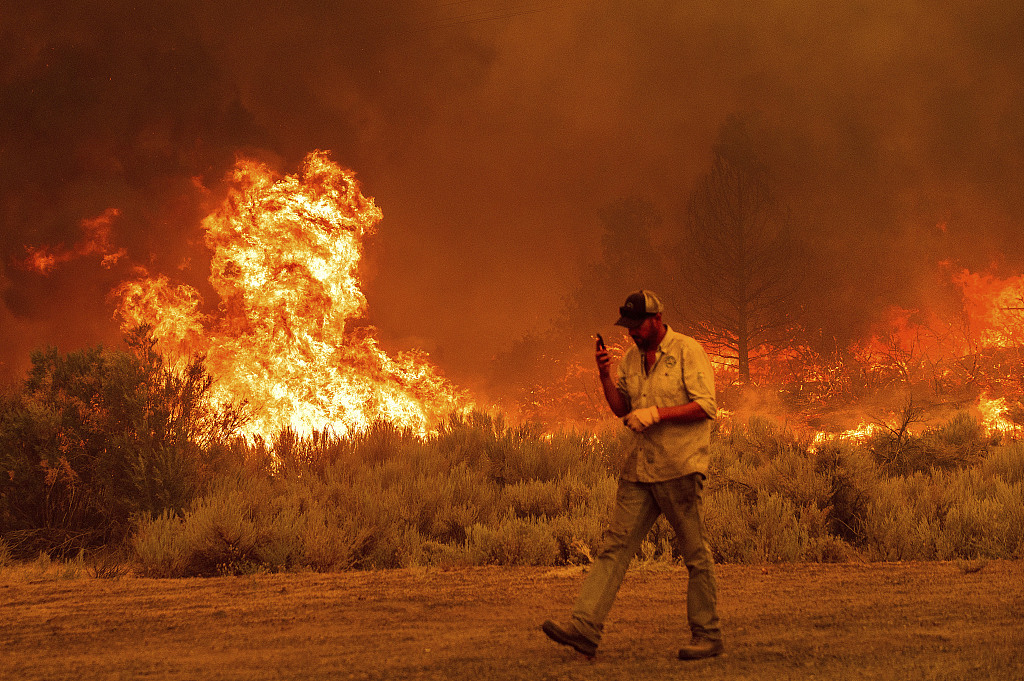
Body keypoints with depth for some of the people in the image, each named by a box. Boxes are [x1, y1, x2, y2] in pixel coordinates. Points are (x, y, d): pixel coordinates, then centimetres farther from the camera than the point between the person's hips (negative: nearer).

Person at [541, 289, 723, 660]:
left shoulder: (687, 351, -7)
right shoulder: (632, 358, 14)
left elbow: (706, 406, -13)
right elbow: (621, 409, 18)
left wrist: (657, 413, -18)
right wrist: (605, 376, 2)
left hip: (680, 469, -6)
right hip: (639, 469, 6)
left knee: (695, 554, 1)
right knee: (615, 546, -5)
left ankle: (707, 636, 10)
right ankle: (584, 627, -12)